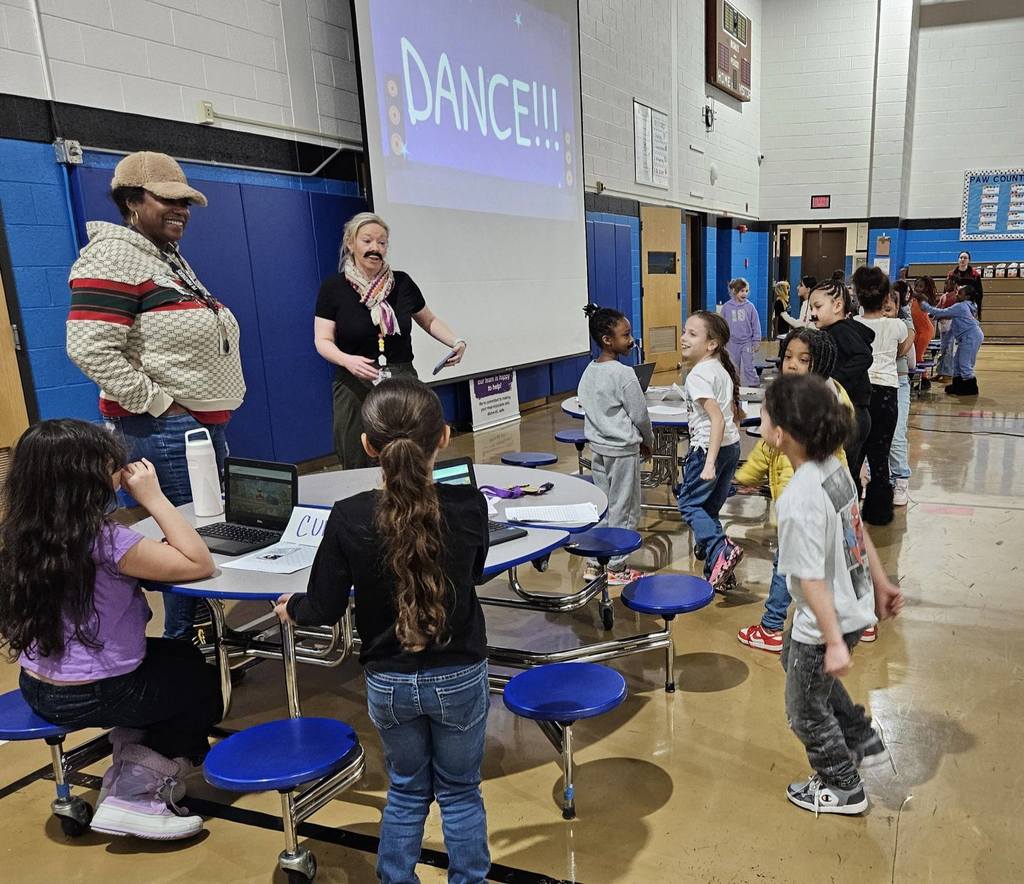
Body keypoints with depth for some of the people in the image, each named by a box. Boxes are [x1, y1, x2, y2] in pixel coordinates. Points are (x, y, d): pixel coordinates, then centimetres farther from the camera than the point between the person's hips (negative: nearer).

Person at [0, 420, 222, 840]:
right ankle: (140, 794, 19)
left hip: (39, 687, 8)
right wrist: (153, 497, -21)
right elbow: (199, 564, -24)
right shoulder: (101, 540, -27)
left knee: (179, 655, 28)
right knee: (204, 680, 20)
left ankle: (132, 754, 23)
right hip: (93, 696, -8)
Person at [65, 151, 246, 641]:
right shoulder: (114, 258, -12)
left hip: (204, 423, 10)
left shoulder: (169, 256, 17)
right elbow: (90, 348, -22)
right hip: (166, 430, -10)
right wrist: (158, 403, -19)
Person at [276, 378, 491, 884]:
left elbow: (325, 607, -9)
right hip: (460, 676, 0)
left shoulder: (348, 518, -20)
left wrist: (292, 609, 14)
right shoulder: (468, 505, -18)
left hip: (388, 682, 1)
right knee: (460, 791, 20)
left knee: (407, 791, 23)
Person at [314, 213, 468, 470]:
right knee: (357, 470, -3)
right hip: (355, 388, -2)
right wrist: (347, 361, -24)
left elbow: (429, 321, 20)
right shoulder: (333, 287, 0)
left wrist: (456, 342, 2)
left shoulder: (402, 283, 6)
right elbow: (323, 341, -4)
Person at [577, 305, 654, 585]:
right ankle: (615, 568, 14)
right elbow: (640, 415, -12)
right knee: (623, 509, 5)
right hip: (622, 450, -7)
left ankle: (594, 563, 22)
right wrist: (647, 441, 7)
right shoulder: (624, 374, -18)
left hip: (597, 447, 8)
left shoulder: (589, 371, 4)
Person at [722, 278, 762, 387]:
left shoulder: (750, 306, -4)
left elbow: (756, 325, 0)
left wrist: (756, 342, -2)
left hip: (747, 342, -2)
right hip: (733, 343, 2)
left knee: (749, 368, -4)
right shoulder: (726, 307, -1)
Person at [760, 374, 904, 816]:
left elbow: (812, 580, -27)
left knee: (805, 708, 16)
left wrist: (835, 643, -21)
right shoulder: (834, 467, -6)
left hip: (828, 620, -9)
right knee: (794, 660, 32)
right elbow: (859, 531, 6)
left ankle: (842, 788, 39)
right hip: (857, 604, 9)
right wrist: (881, 583, 16)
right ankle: (863, 741, 44)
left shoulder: (798, 499, -32)